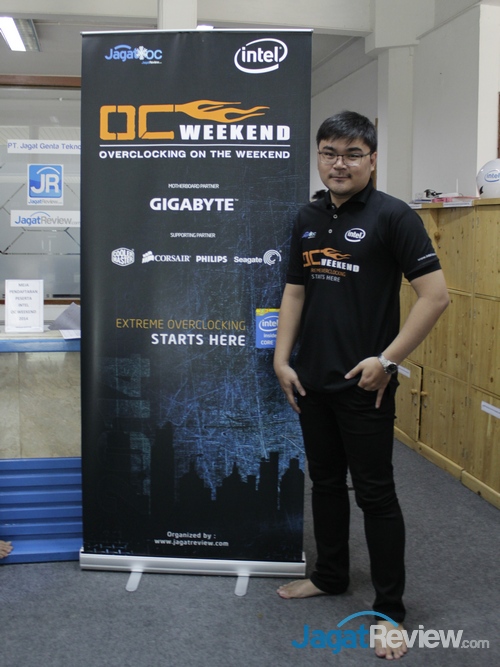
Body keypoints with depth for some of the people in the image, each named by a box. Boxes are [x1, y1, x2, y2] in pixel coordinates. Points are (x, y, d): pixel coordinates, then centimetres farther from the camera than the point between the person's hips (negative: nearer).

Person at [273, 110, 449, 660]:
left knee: (374, 493, 3)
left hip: (364, 384, -6)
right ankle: (330, 575, 37)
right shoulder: (308, 219, 8)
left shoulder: (392, 216, -10)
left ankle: (389, 609, 17)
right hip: (312, 381, 6)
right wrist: (282, 359, 5)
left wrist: (387, 359, -17)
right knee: (325, 482, 18)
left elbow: (435, 295, -14)